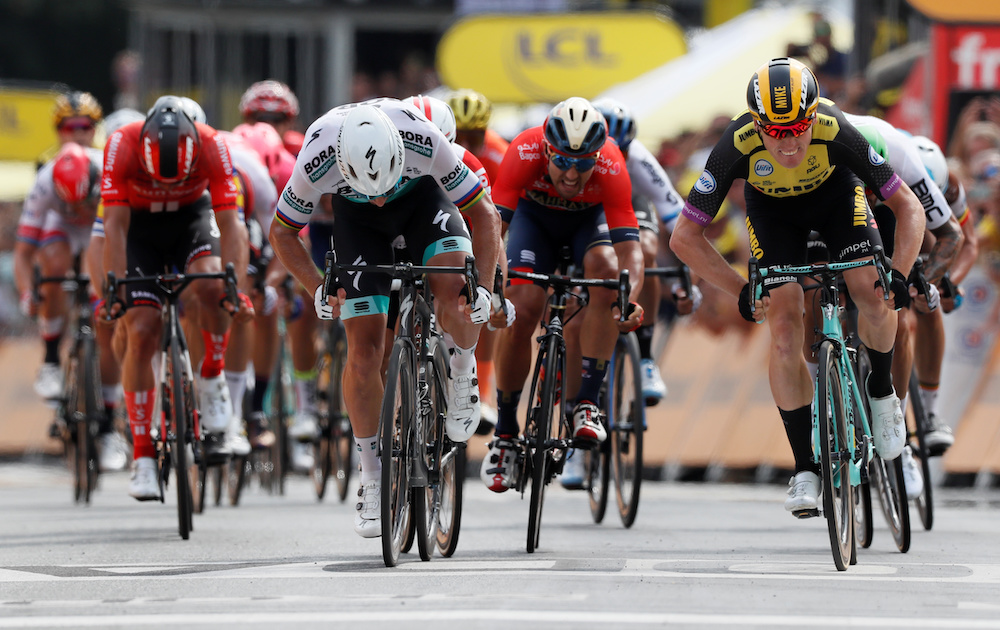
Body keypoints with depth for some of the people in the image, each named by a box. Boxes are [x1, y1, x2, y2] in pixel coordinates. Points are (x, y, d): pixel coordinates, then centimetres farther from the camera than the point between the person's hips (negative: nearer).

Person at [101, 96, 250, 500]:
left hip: (192, 217, 1)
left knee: (211, 287, -31)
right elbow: (115, 225, -31)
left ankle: (212, 382, -8)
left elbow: (229, 224, -30)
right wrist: (114, 288, -40)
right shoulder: (122, 146, -32)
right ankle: (142, 457, -7)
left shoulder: (211, 146, -30)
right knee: (142, 334, -12)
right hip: (139, 227, 0)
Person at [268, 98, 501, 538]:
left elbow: (484, 216, -24)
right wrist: (319, 290, -30)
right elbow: (282, 232, -17)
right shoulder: (317, 162, -37)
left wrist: (483, 288, -35)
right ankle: (372, 480, 6)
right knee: (364, 348, -7)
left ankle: (462, 372, 5)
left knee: (456, 299, -29)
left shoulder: (424, 141, -38)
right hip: (354, 216, 1)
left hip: (421, 194, -1)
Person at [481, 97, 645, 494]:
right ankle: (505, 435, 1)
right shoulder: (525, 152, -37)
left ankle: (585, 403, -23)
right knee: (520, 312, -17)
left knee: (606, 268, -31)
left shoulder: (611, 168, -36)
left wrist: (630, 301, -56)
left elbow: (629, 248, -38)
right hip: (535, 214, 0)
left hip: (589, 218, 0)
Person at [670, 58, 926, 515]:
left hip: (833, 191, 0)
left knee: (871, 292, -24)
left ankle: (881, 390, 7)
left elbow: (908, 206, -28)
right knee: (784, 331, -13)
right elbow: (685, 237, -29)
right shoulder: (738, 145, -38)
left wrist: (899, 273, -41)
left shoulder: (835, 132, -38)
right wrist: (740, 291, -34)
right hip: (771, 207, 0)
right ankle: (805, 468, -4)